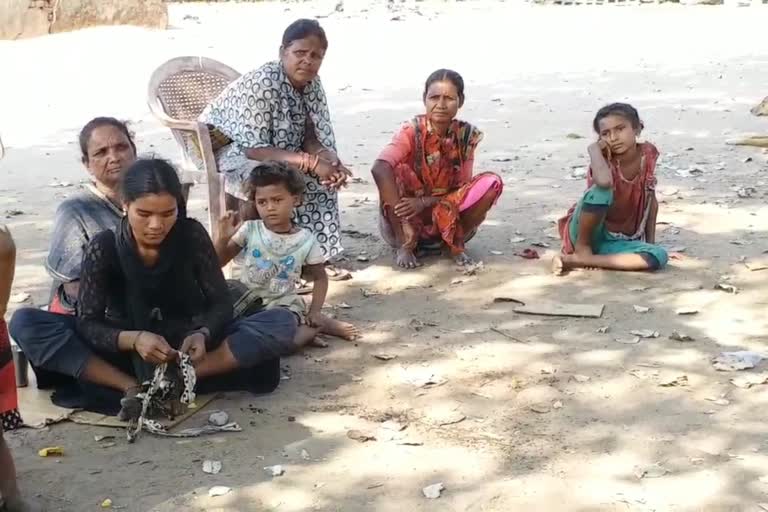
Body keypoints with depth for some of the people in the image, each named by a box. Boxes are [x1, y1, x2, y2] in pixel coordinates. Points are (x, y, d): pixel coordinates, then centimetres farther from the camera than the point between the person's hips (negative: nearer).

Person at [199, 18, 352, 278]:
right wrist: (310, 162, -38)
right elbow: (254, 149, -33)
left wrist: (330, 159, -29)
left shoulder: (311, 83, -7)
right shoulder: (263, 83, -30)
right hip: (223, 143, -8)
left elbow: (309, 137, -7)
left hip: (276, 146, 8)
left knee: (324, 174, -8)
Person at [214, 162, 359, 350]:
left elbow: (320, 278, 7)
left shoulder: (306, 240, -5)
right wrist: (223, 238, -19)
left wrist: (314, 312, -5)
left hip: (284, 304, -4)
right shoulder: (249, 230, -4)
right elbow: (217, 263, -1)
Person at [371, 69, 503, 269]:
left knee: (491, 182, -21)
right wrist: (403, 222, -44)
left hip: (449, 219, 2)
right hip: (409, 218, -2)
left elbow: (462, 190, -10)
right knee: (393, 171, -30)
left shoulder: (467, 135, -9)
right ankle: (404, 245, -15)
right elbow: (379, 169, -37)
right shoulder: (412, 131, -19)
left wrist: (424, 202, -28)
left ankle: (456, 242, -5)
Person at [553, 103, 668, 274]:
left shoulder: (647, 154, -4)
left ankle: (576, 260, -22)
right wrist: (594, 148, -26)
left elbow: (651, 199, 9)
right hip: (584, 235, -5)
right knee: (601, 189, -34)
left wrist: (651, 242, 6)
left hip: (617, 241, 5)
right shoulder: (604, 158, -17)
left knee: (659, 256, -27)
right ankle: (582, 248, -14)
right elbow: (604, 182, -44)